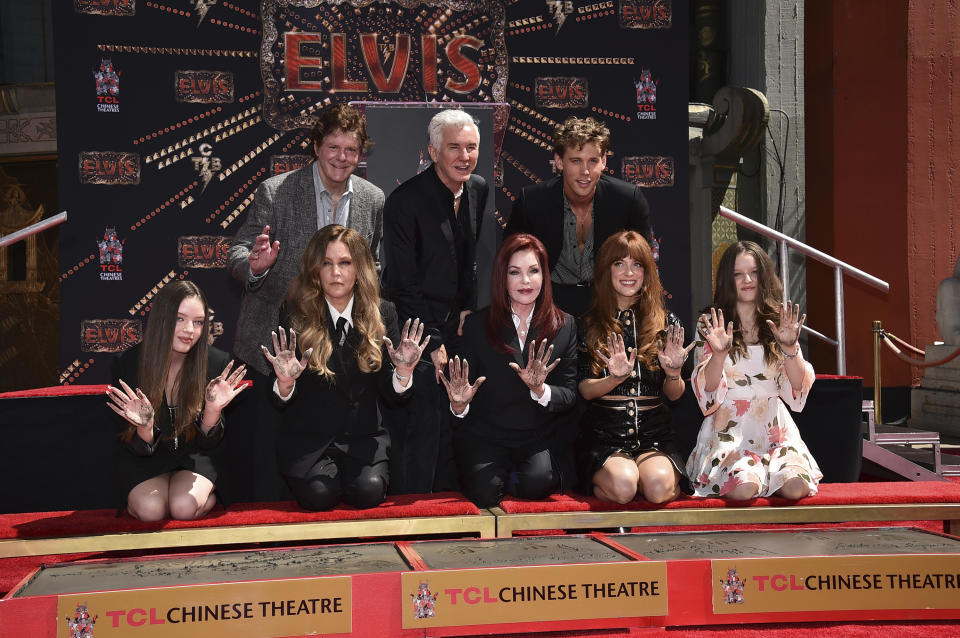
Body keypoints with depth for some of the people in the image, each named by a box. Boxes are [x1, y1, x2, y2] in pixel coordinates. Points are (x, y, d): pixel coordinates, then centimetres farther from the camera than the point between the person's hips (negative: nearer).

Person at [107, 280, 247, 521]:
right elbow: (141, 450, -11)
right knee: (151, 509, -27)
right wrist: (145, 427, -35)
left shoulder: (217, 363, -15)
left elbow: (208, 442, -8)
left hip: (193, 457, 0)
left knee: (184, 508, -28)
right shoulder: (127, 365, -16)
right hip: (146, 459, 0)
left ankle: (208, 494, 5)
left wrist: (213, 409, -29)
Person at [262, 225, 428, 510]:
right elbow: (280, 402, -3)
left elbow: (390, 395, 3)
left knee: (368, 491, -25)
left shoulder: (383, 314, 3)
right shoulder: (296, 315, -3)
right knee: (319, 493, -26)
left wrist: (403, 372, -19)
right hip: (307, 436, -1)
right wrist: (285, 383, -27)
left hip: (363, 435, 1)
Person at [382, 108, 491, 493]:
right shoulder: (405, 201, -16)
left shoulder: (479, 190, 5)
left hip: (457, 327, 6)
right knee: (418, 429, -5)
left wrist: (468, 308, 4)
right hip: (417, 331, -6)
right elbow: (403, 285, -15)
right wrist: (433, 344, -15)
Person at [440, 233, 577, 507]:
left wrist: (541, 390, -22)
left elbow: (569, 394, 0)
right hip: (484, 434, 0)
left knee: (537, 484, -28)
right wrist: (459, 405, -21)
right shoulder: (477, 325, 1)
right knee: (485, 492, -24)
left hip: (538, 437, 1)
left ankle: (511, 474, 7)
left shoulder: (565, 326, 4)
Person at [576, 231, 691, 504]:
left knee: (659, 484, -31)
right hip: (604, 435, 0)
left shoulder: (666, 322, 10)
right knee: (623, 483, -30)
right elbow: (584, 389, 1)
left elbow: (674, 395, 10)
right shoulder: (590, 323, 5)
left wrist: (673, 373, -13)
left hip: (654, 434, 1)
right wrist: (615, 378, -19)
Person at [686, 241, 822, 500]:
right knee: (744, 488, -30)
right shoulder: (714, 328, 5)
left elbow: (797, 387, 0)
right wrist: (719, 353, -23)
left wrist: (790, 347, -16)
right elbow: (708, 389, -6)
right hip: (729, 428, -2)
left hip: (773, 427, 2)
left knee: (796, 487, -25)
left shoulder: (778, 325, 10)